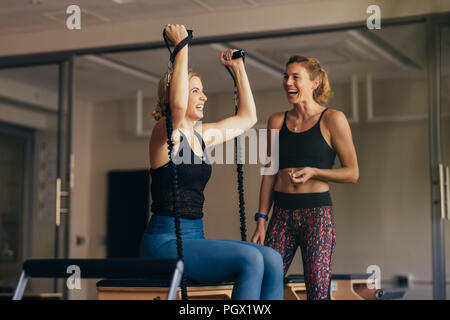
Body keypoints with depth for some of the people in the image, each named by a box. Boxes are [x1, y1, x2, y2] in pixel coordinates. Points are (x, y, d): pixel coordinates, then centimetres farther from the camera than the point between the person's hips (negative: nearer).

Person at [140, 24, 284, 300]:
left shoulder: (202, 135, 17)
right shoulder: (166, 133, -6)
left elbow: (248, 117, 27)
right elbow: (177, 105, -29)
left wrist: (238, 68, 26)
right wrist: (182, 48, -22)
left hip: (195, 239, 8)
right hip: (164, 243, -8)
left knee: (272, 260, -15)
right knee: (250, 258, -27)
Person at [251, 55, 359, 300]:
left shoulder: (332, 119, -2)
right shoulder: (277, 121, 10)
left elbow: (352, 173, 0)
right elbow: (270, 174, 13)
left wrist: (313, 171, -15)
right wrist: (261, 221, 6)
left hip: (317, 214, -4)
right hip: (282, 215, 4)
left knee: (318, 293, -4)